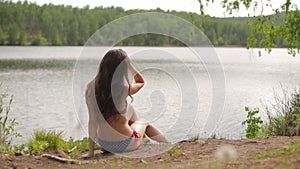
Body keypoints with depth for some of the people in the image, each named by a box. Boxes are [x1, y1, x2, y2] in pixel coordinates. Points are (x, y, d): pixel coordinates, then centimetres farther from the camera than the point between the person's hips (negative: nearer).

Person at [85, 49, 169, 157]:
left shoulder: (90, 88, -10)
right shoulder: (123, 88, -21)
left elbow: (92, 120, -7)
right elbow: (141, 81, 2)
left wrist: (91, 151, -1)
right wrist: (128, 62, 1)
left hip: (103, 144, 4)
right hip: (124, 145, -4)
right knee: (145, 124, 32)